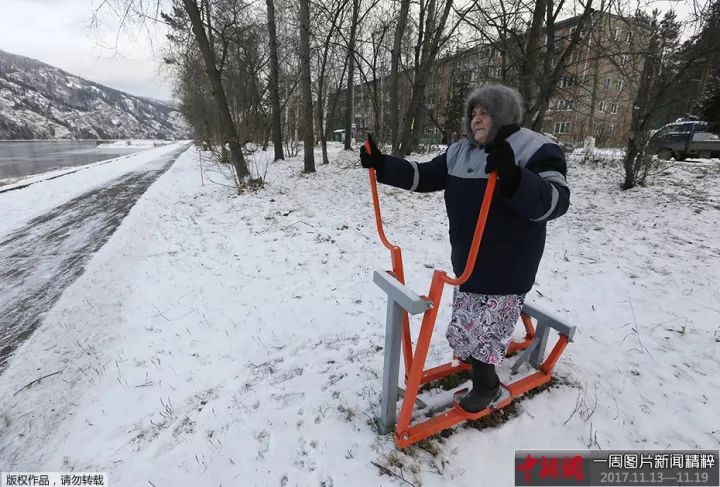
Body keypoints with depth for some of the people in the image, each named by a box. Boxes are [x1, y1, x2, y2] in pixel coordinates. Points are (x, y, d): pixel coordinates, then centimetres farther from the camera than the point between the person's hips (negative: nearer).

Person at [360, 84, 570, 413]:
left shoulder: (537, 150, -14)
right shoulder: (459, 152, 6)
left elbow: (554, 201, -27)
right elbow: (423, 176, 5)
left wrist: (514, 179, -46)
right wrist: (381, 164, -7)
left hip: (507, 266, -7)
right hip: (466, 259, 7)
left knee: (481, 328, 2)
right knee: (468, 320, 23)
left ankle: (486, 385, 27)